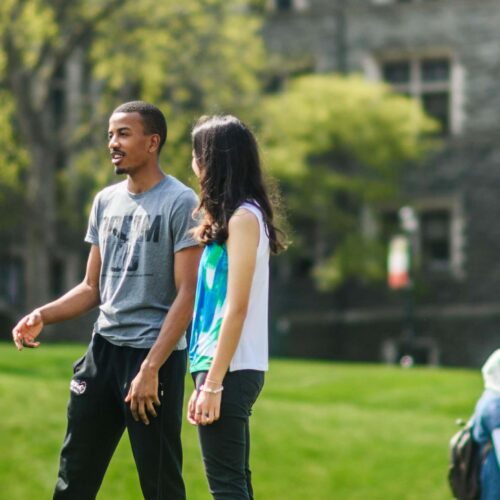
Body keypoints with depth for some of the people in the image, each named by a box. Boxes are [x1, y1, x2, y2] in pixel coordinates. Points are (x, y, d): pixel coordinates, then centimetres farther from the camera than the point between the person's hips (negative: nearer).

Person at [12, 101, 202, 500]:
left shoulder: (180, 204, -7)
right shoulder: (106, 202, 14)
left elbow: (187, 295, -12)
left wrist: (150, 368, -18)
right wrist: (42, 316, 1)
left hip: (154, 352, -7)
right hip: (103, 347, 7)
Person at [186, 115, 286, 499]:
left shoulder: (243, 217, -12)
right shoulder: (236, 216, 15)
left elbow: (236, 307, -17)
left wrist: (213, 383, -18)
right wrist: (206, 380, 16)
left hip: (231, 369, -9)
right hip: (227, 368, 9)